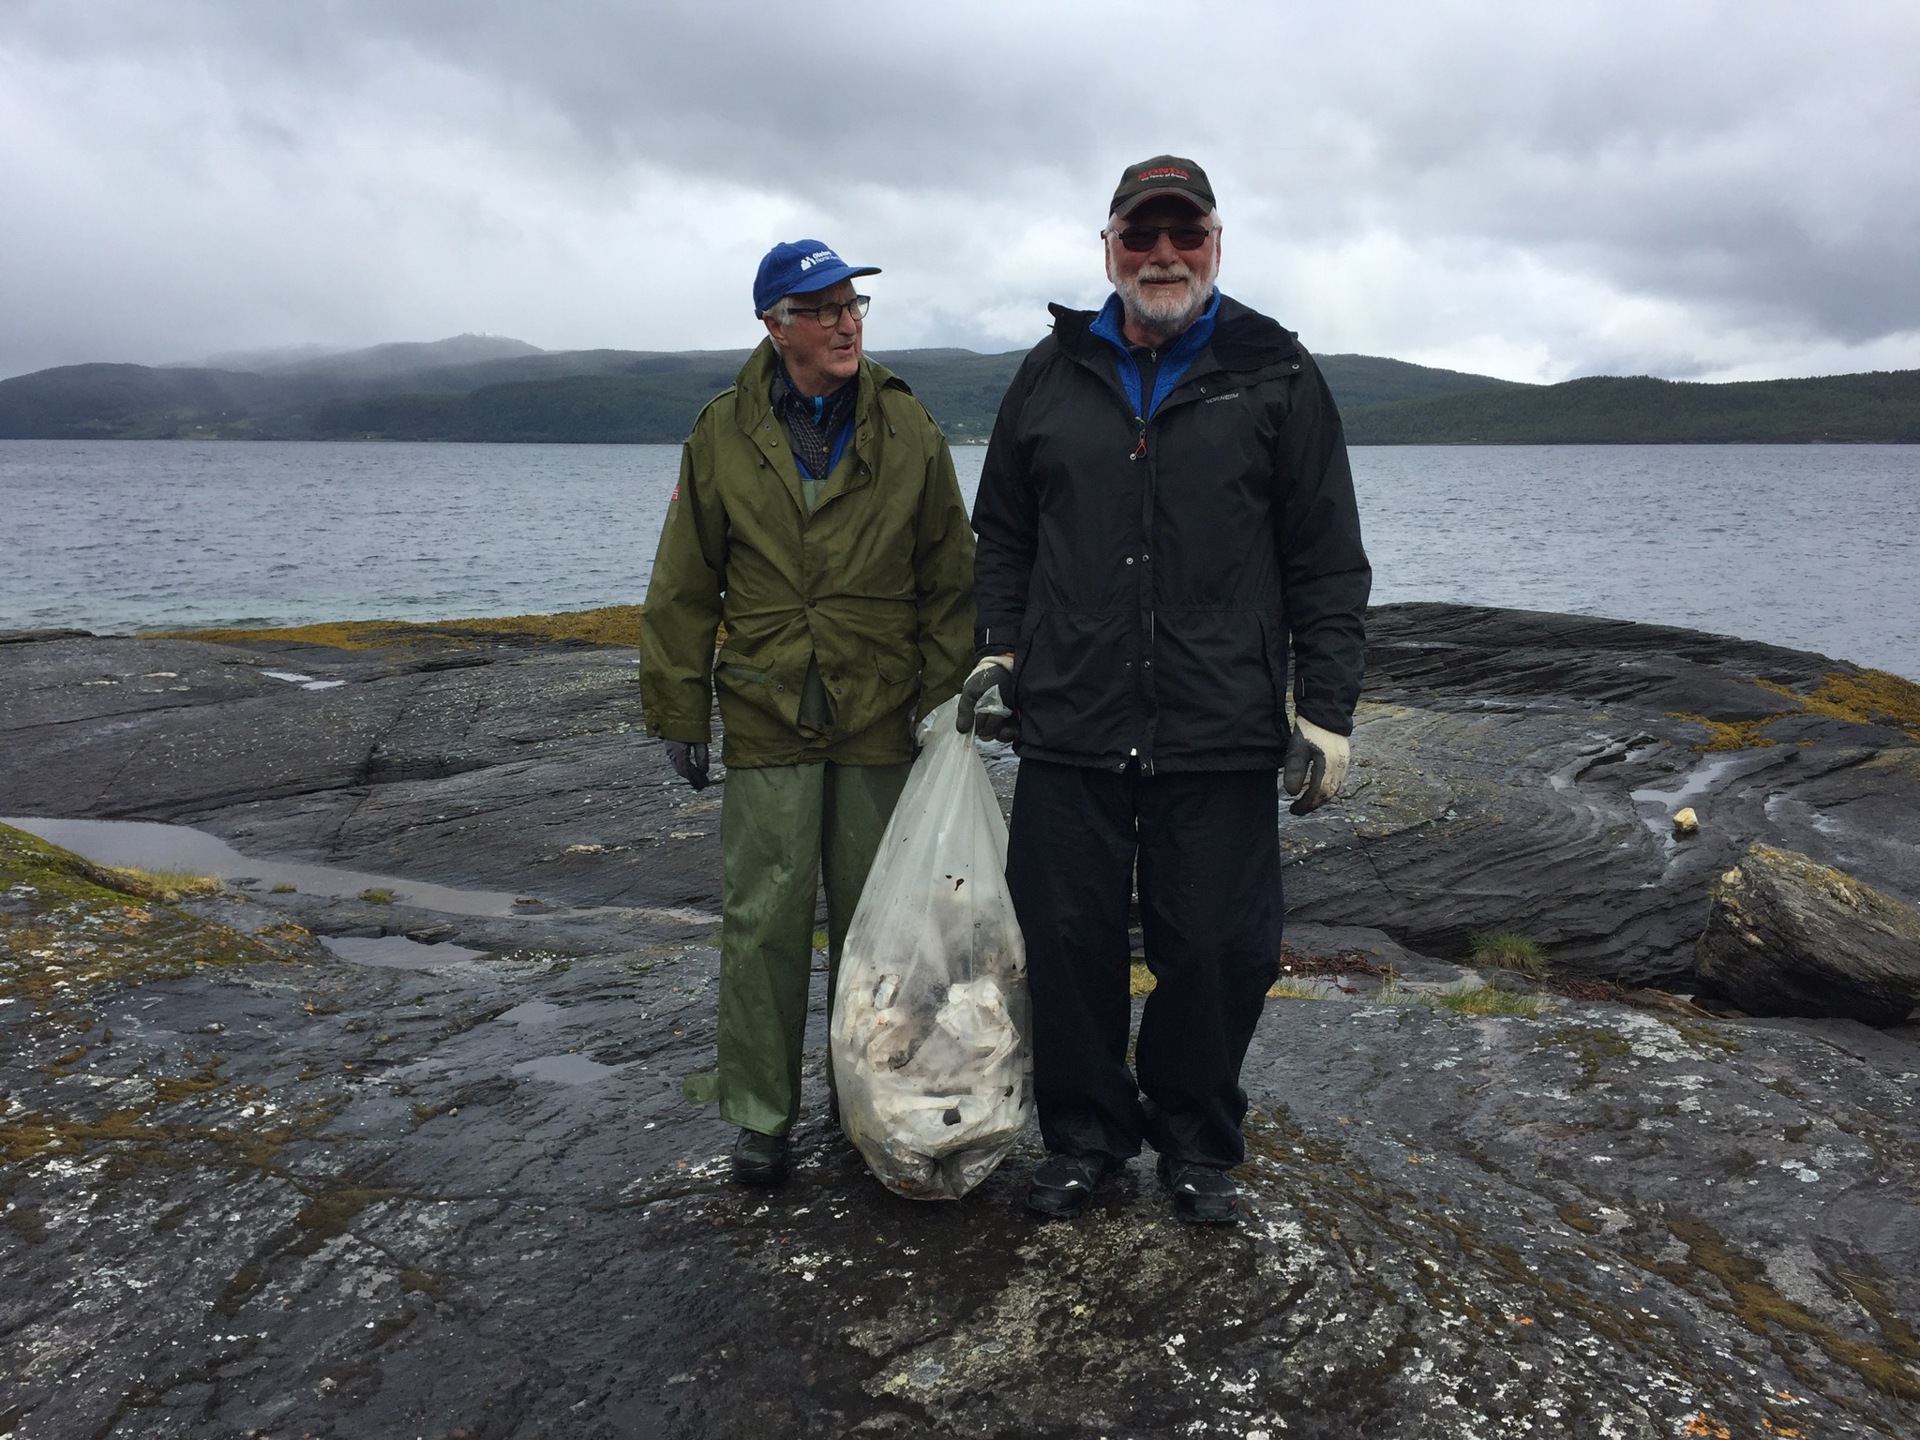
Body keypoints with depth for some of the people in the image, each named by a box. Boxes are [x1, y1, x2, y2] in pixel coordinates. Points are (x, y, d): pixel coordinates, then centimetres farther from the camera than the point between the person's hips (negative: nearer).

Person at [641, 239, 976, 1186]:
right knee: (763, 922, 2)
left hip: (882, 719, 1)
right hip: (766, 720, 0)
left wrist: (947, 694, 1)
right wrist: (680, 712, 3)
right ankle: (761, 1115, 18)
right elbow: (683, 590, 5)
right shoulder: (723, 435, 2)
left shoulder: (907, 431, 2)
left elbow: (950, 577, 6)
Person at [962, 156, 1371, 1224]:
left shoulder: (1277, 377, 5)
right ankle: (1085, 1135, 28)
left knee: (1218, 952, 6)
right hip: (1070, 732, 2)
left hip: (1221, 736, -1)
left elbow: (1329, 563, 3)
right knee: (1069, 945, 7)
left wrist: (1327, 712, -3)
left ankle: (1199, 1144, 28)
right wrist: (998, 650, 5)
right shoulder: (1052, 375, 12)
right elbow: (1003, 536, 19)